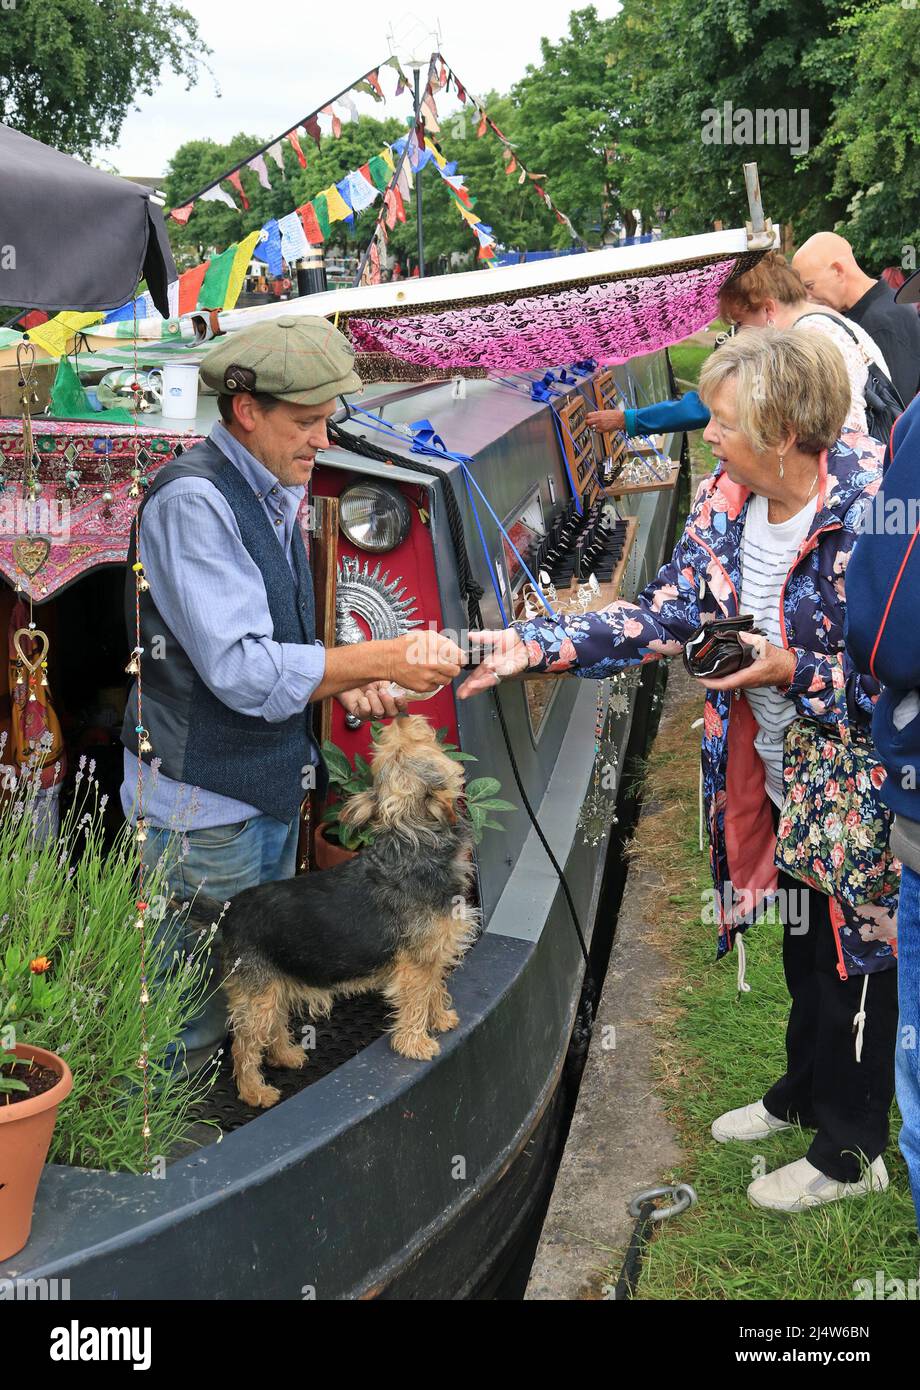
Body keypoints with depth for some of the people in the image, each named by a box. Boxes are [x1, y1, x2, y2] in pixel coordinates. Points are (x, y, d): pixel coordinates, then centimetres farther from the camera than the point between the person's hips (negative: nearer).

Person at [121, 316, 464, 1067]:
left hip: (270, 790, 9)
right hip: (206, 806, -9)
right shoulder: (191, 502, -20)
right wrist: (383, 658, -25)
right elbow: (241, 671, -27)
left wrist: (344, 681, 1)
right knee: (194, 1012, 4)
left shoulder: (272, 493, 9)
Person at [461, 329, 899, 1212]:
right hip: (772, 771, 7)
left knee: (854, 951, 10)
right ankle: (805, 1090, 48)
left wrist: (795, 671, -30)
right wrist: (532, 646, -13)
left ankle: (850, 1148, 31)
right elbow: (667, 614, -5)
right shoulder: (727, 500, -5)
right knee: (802, 939, 24)